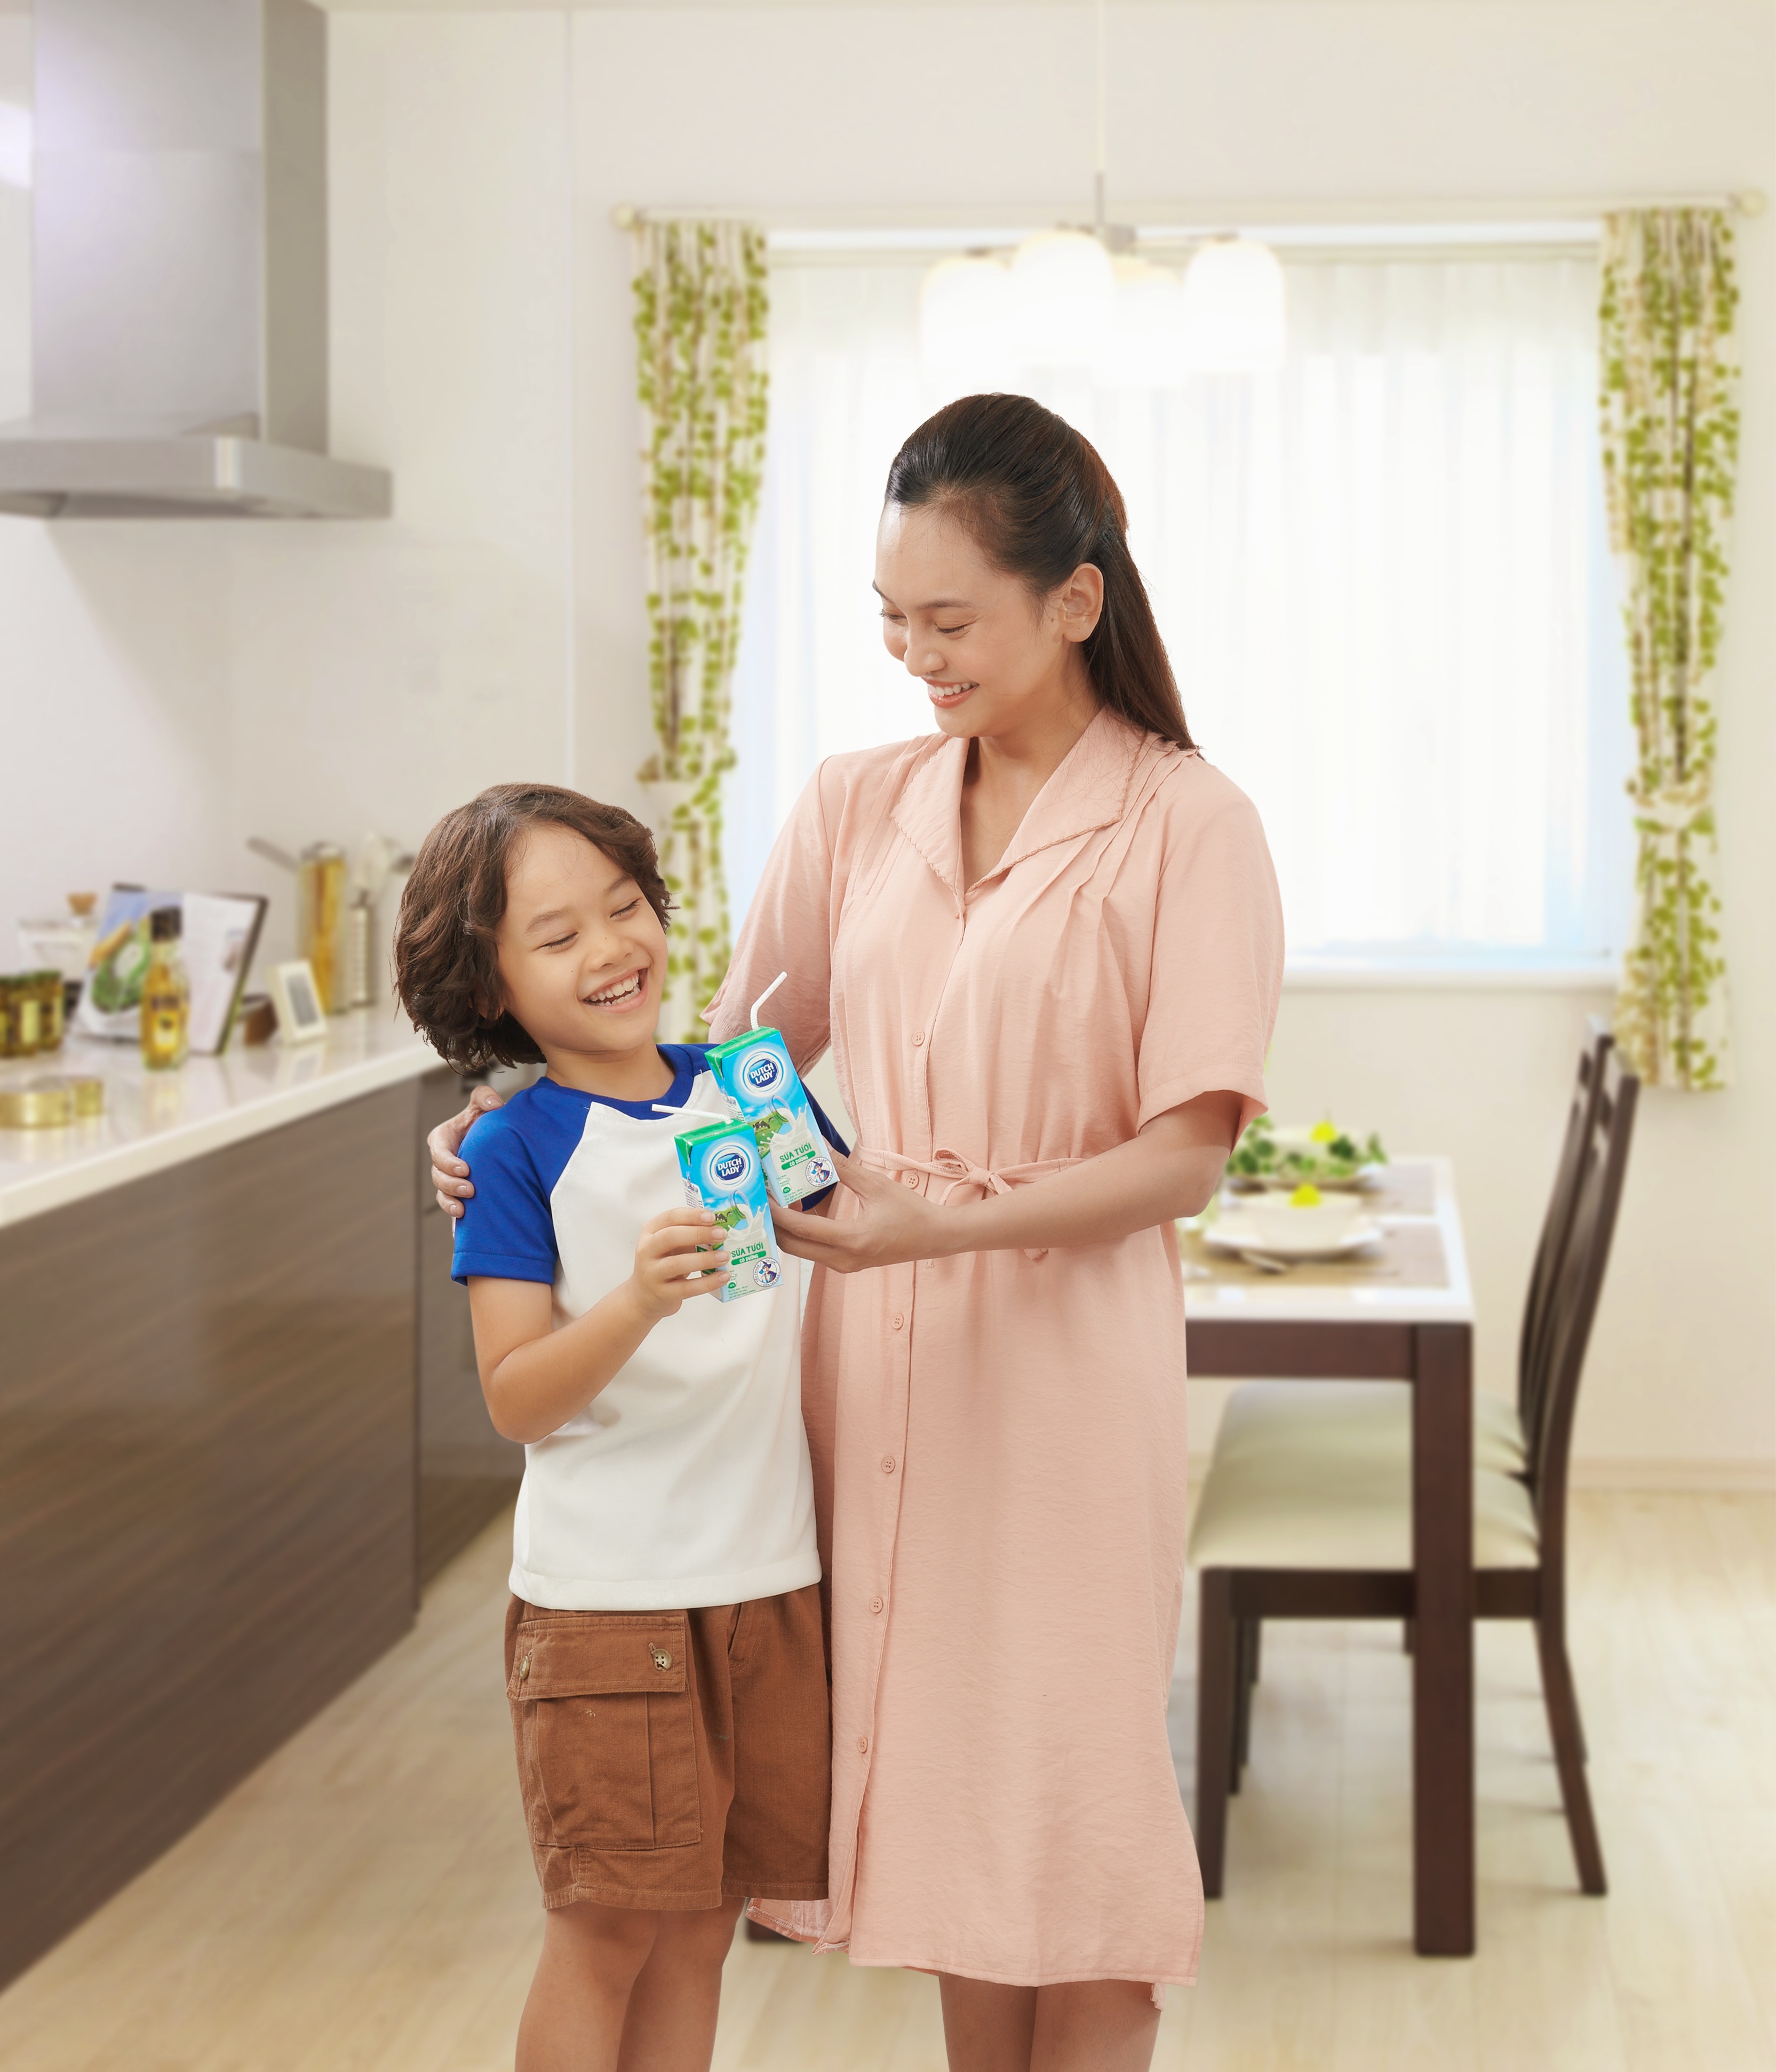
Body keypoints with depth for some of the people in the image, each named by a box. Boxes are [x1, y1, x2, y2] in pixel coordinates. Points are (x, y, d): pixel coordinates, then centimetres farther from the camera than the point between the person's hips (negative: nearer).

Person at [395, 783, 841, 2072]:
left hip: (774, 1573, 5)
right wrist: (638, 1302, -30)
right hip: (607, 1590, -4)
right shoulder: (518, 1146, -8)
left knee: (702, 1918, 12)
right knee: (609, 1927, 1)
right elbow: (516, 1398, -14)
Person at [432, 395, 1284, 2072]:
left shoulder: (1185, 825, -7)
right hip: (879, 1359, 5)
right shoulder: (854, 810, 7)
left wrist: (949, 1220, -23)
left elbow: (1184, 1158, -11)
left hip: (1062, 1355, -4)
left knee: (1066, 1779, 3)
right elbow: (734, 1062, 14)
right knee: (934, 1765, 12)